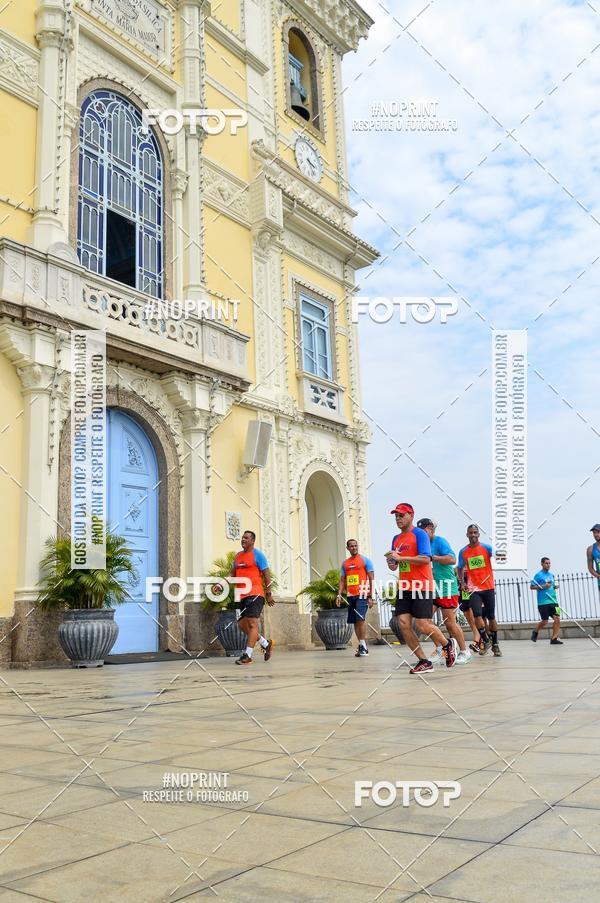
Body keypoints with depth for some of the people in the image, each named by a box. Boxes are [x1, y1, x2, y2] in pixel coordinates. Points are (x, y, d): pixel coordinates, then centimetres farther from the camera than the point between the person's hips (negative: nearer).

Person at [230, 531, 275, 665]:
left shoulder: (257, 554, -3)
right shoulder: (238, 556, 18)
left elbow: (266, 574, -5)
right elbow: (232, 574, 21)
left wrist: (269, 594, -8)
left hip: (255, 594, -8)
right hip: (242, 595, 8)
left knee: (252, 623, -11)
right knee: (242, 624, 8)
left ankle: (247, 655, -12)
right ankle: (266, 644, 23)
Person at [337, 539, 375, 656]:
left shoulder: (365, 560, 1)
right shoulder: (344, 563, 15)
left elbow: (371, 579, -2)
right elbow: (342, 581, 17)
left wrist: (370, 596, -9)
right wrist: (339, 595, 3)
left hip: (362, 594, -6)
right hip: (350, 595, 6)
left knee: (360, 618, -15)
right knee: (355, 621, 8)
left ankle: (364, 646, -10)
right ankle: (361, 645, 16)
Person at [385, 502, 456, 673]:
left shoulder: (419, 534, -7)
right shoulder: (396, 539, 15)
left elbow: (425, 558, -20)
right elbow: (394, 566, 21)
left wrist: (400, 557, -21)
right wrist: (391, 563, -3)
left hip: (421, 587, -7)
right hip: (404, 587, 7)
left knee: (422, 625, -8)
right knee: (404, 624, -4)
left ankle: (448, 645, 20)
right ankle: (424, 661, 6)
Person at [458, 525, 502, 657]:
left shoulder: (486, 547, -4)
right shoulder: (463, 552, 3)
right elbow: (460, 568, 14)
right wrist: (462, 582, 0)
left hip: (488, 587, 0)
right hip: (473, 589, 1)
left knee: (491, 617, 7)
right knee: (477, 615, -15)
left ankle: (495, 645, 21)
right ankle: (485, 641, 6)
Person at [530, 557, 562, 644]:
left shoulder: (551, 575, 16)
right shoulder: (538, 575, -4)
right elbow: (532, 587, -7)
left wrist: (555, 586, 6)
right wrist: (543, 587, -17)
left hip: (553, 601, 6)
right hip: (543, 602, -6)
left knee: (557, 619, -8)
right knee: (545, 622, -2)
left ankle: (554, 639, -2)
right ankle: (535, 632, 26)